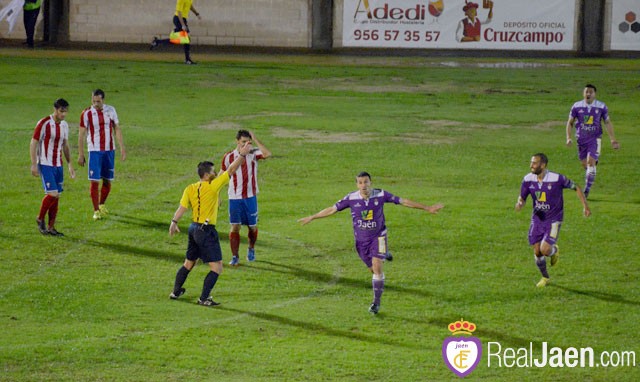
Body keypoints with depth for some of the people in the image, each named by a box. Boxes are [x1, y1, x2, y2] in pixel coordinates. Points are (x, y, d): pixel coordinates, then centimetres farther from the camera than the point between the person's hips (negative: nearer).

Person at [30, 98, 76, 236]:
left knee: (57, 196, 4)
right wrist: (34, 165, -13)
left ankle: (51, 227, 10)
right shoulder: (44, 124, -12)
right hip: (45, 165, -7)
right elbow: (33, 144, -9)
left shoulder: (64, 125, 9)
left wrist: (70, 165, 16)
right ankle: (40, 219, 6)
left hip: (58, 165, 7)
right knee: (52, 193, -16)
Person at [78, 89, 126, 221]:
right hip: (94, 150, -3)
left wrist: (122, 148, 2)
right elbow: (82, 134, -3)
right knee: (95, 181, -8)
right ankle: (96, 211, -2)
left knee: (107, 180, 9)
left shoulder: (111, 110, 2)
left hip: (109, 150, 3)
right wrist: (81, 154, -5)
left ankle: (102, 205, 31)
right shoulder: (86, 114, -7)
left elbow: (117, 129, 7)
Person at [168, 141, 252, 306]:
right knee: (217, 267, -3)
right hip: (206, 231, -8)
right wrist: (242, 155, -5)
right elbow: (231, 170, -10)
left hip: (194, 228, 8)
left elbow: (182, 207, -5)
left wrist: (174, 222, -6)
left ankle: (176, 291, 31)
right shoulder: (213, 187, -13)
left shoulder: (190, 189, 3)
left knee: (188, 263, 23)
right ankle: (204, 298, -8)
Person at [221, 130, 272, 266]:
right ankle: (235, 257, -1)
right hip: (234, 197, -1)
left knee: (252, 226, 9)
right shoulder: (228, 157, -1)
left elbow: (267, 154, -24)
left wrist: (255, 139, -20)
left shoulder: (253, 154, -3)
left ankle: (251, 249, 36)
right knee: (235, 227, -6)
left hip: (250, 197, 1)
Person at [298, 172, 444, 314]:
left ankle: (376, 302, -7)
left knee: (377, 267, -15)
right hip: (361, 239, 2)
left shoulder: (381, 195, -14)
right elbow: (332, 209, -2)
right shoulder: (351, 198, -12)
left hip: (378, 237, -2)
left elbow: (403, 201, -7)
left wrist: (427, 208, -4)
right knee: (373, 270, 7)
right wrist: (311, 218, 0)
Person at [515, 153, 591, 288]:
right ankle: (545, 278, 30)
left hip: (553, 220, -4)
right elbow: (522, 197, 5)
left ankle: (554, 250, 20)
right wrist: (520, 204, -20)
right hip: (537, 219, 4)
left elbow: (576, 187, -5)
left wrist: (585, 206, -9)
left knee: (544, 250, -18)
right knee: (537, 252, 4)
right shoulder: (528, 179, -7)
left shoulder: (557, 178, -19)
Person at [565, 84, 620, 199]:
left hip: (595, 139, -2)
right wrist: (568, 138, -5)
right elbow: (570, 122, 6)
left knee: (591, 163, -15)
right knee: (584, 164, 9)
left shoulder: (601, 107, -2)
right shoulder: (576, 106, -1)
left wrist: (612, 140, 2)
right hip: (581, 139, 2)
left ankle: (587, 190, -14)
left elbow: (608, 123, 6)